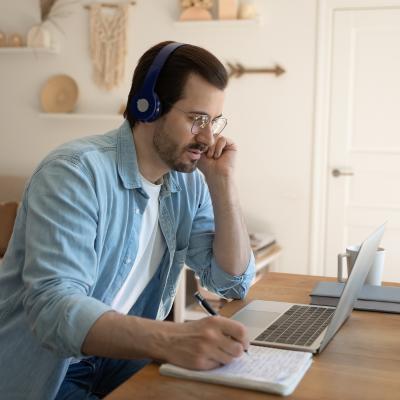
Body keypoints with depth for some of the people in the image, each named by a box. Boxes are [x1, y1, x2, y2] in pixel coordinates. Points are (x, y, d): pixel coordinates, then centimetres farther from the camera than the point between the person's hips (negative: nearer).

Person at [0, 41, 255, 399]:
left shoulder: (189, 182, 0)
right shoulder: (76, 173, -21)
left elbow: (234, 281, 1)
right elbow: (53, 305, -32)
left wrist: (222, 182, -9)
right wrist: (170, 340, -47)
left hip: (122, 358, 6)